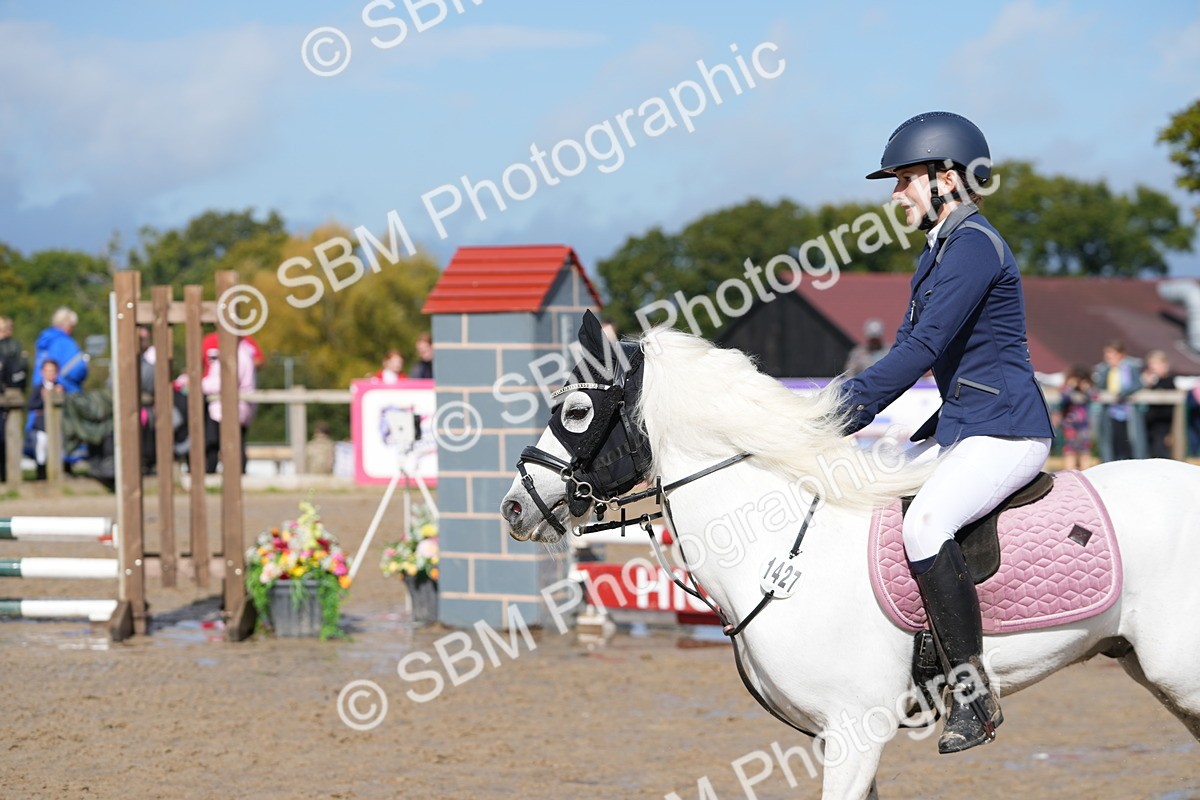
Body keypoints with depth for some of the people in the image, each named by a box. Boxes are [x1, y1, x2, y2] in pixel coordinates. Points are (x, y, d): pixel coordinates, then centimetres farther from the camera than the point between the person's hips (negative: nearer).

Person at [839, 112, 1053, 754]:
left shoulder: (973, 245, -15)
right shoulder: (938, 253, 16)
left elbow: (922, 348, -22)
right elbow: (910, 345, 18)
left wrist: (846, 414, -22)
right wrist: (833, 410, 7)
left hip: (1006, 430, -11)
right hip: (958, 429, 11)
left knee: (924, 523, -31)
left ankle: (974, 693, -25)